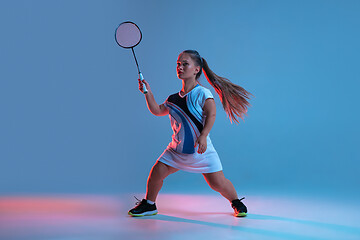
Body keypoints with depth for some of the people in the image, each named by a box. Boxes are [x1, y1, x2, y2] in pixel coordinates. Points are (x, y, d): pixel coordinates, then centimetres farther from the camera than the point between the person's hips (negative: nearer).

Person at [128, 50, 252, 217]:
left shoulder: (202, 93, -9)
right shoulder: (173, 99, 9)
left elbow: (211, 115, -18)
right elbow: (157, 111, 17)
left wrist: (203, 136, -29)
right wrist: (148, 93, 7)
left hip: (201, 150, -5)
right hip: (177, 149, 5)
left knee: (217, 183, -10)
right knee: (156, 173, -3)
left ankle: (236, 202, 19)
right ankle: (149, 205, 20)